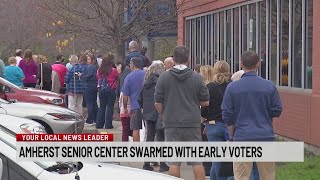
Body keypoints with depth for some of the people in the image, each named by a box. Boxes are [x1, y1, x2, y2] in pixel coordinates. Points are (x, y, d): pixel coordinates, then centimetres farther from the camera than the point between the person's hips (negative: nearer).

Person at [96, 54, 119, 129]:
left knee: (102, 107, 12)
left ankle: (99, 124, 12)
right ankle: (108, 124, 1)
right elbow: (117, 78, 3)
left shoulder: (99, 71, -3)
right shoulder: (113, 71, -11)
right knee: (110, 107, 3)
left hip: (101, 90, 3)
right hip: (111, 90, -3)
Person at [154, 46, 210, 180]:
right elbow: (205, 102, 3)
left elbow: (158, 103, 0)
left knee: (174, 161, 3)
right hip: (193, 123, 0)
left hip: (171, 124, 0)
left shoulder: (164, 77, -2)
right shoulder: (197, 78, -2)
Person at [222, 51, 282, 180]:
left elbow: (227, 116, 0)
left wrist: (231, 136, 13)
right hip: (265, 136, 1)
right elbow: (277, 111, 6)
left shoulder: (232, 87, -3)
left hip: (242, 137, -1)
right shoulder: (270, 86, -1)